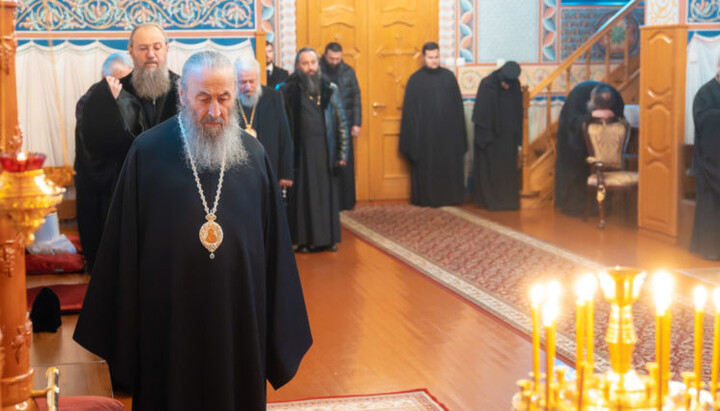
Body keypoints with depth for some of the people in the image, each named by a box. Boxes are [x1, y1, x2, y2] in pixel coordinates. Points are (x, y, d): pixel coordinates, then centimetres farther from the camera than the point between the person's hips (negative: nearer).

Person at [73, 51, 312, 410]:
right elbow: (125, 245, -5)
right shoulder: (147, 153, -7)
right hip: (169, 318, -2)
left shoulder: (253, 155, 0)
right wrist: (123, 328, -6)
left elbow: (274, 245, 3)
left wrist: (278, 325, 2)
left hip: (241, 316, 2)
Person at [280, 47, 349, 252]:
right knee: (303, 194, 2)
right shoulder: (288, 90, -1)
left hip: (326, 151, 3)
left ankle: (327, 237, 16)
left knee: (327, 193, 6)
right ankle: (305, 239, 10)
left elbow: (341, 123, 7)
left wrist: (342, 154, 2)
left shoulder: (330, 89, 6)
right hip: (301, 150, -2)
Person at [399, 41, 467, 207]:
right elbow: (409, 110, -2)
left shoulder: (448, 76, 7)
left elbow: (458, 105, 9)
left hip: (448, 131, 3)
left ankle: (450, 197, 16)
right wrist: (412, 136, -7)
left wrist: (459, 130, 4)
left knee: (450, 166, 6)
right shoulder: (416, 79, -1)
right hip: (425, 133, -3)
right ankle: (426, 198, 12)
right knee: (425, 167, 2)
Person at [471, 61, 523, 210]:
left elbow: (518, 113, 4)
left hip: (507, 137, 4)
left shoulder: (515, 86, -4)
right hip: (489, 136, -4)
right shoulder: (486, 85, -16)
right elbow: (480, 114, -12)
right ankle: (488, 200, 12)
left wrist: (517, 137, 3)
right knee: (488, 169, 3)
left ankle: (508, 200, 17)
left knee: (508, 169, 8)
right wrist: (482, 138, -13)